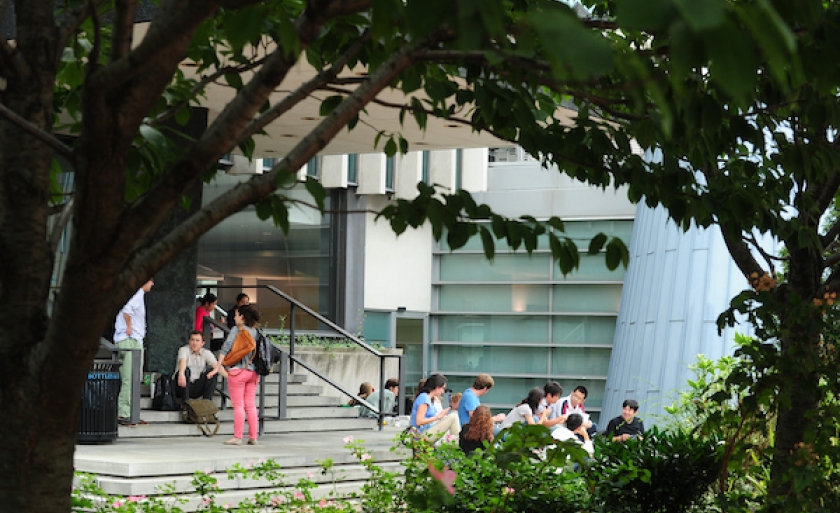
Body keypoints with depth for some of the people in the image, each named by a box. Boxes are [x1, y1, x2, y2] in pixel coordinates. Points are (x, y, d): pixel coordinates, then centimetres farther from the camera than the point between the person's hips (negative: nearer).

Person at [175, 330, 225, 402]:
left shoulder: (206, 353, 0)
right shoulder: (184, 350, -10)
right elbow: (182, 361, -33)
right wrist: (181, 373, -56)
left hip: (197, 388, 3)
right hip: (183, 388, -3)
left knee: (213, 371, -14)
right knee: (186, 370, -31)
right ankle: (185, 402, -28)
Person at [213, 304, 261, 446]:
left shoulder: (236, 330, -5)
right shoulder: (255, 332, 10)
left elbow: (226, 347, -11)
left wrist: (218, 365, -10)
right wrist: (259, 371, 17)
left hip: (238, 370, -5)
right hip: (253, 372, 5)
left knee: (238, 405, -3)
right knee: (251, 406, 8)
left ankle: (237, 437, -3)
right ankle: (253, 437, 8)